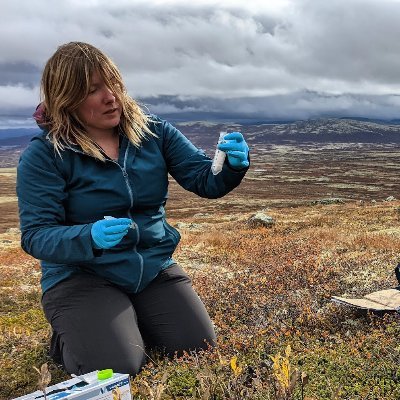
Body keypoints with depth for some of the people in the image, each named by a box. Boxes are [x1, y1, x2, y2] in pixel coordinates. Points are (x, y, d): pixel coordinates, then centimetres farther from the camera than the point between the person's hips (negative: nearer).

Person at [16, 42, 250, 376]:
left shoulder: (153, 131, -2)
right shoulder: (44, 155, -12)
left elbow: (205, 180, -4)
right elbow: (35, 235, -14)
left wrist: (234, 165, -27)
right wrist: (90, 237, -35)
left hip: (155, 269, 4)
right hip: (82, 276, -3)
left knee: (200, 352, -5)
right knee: (116, 370, -19)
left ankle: (132, 323, 24)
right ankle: (66, 336, 16)